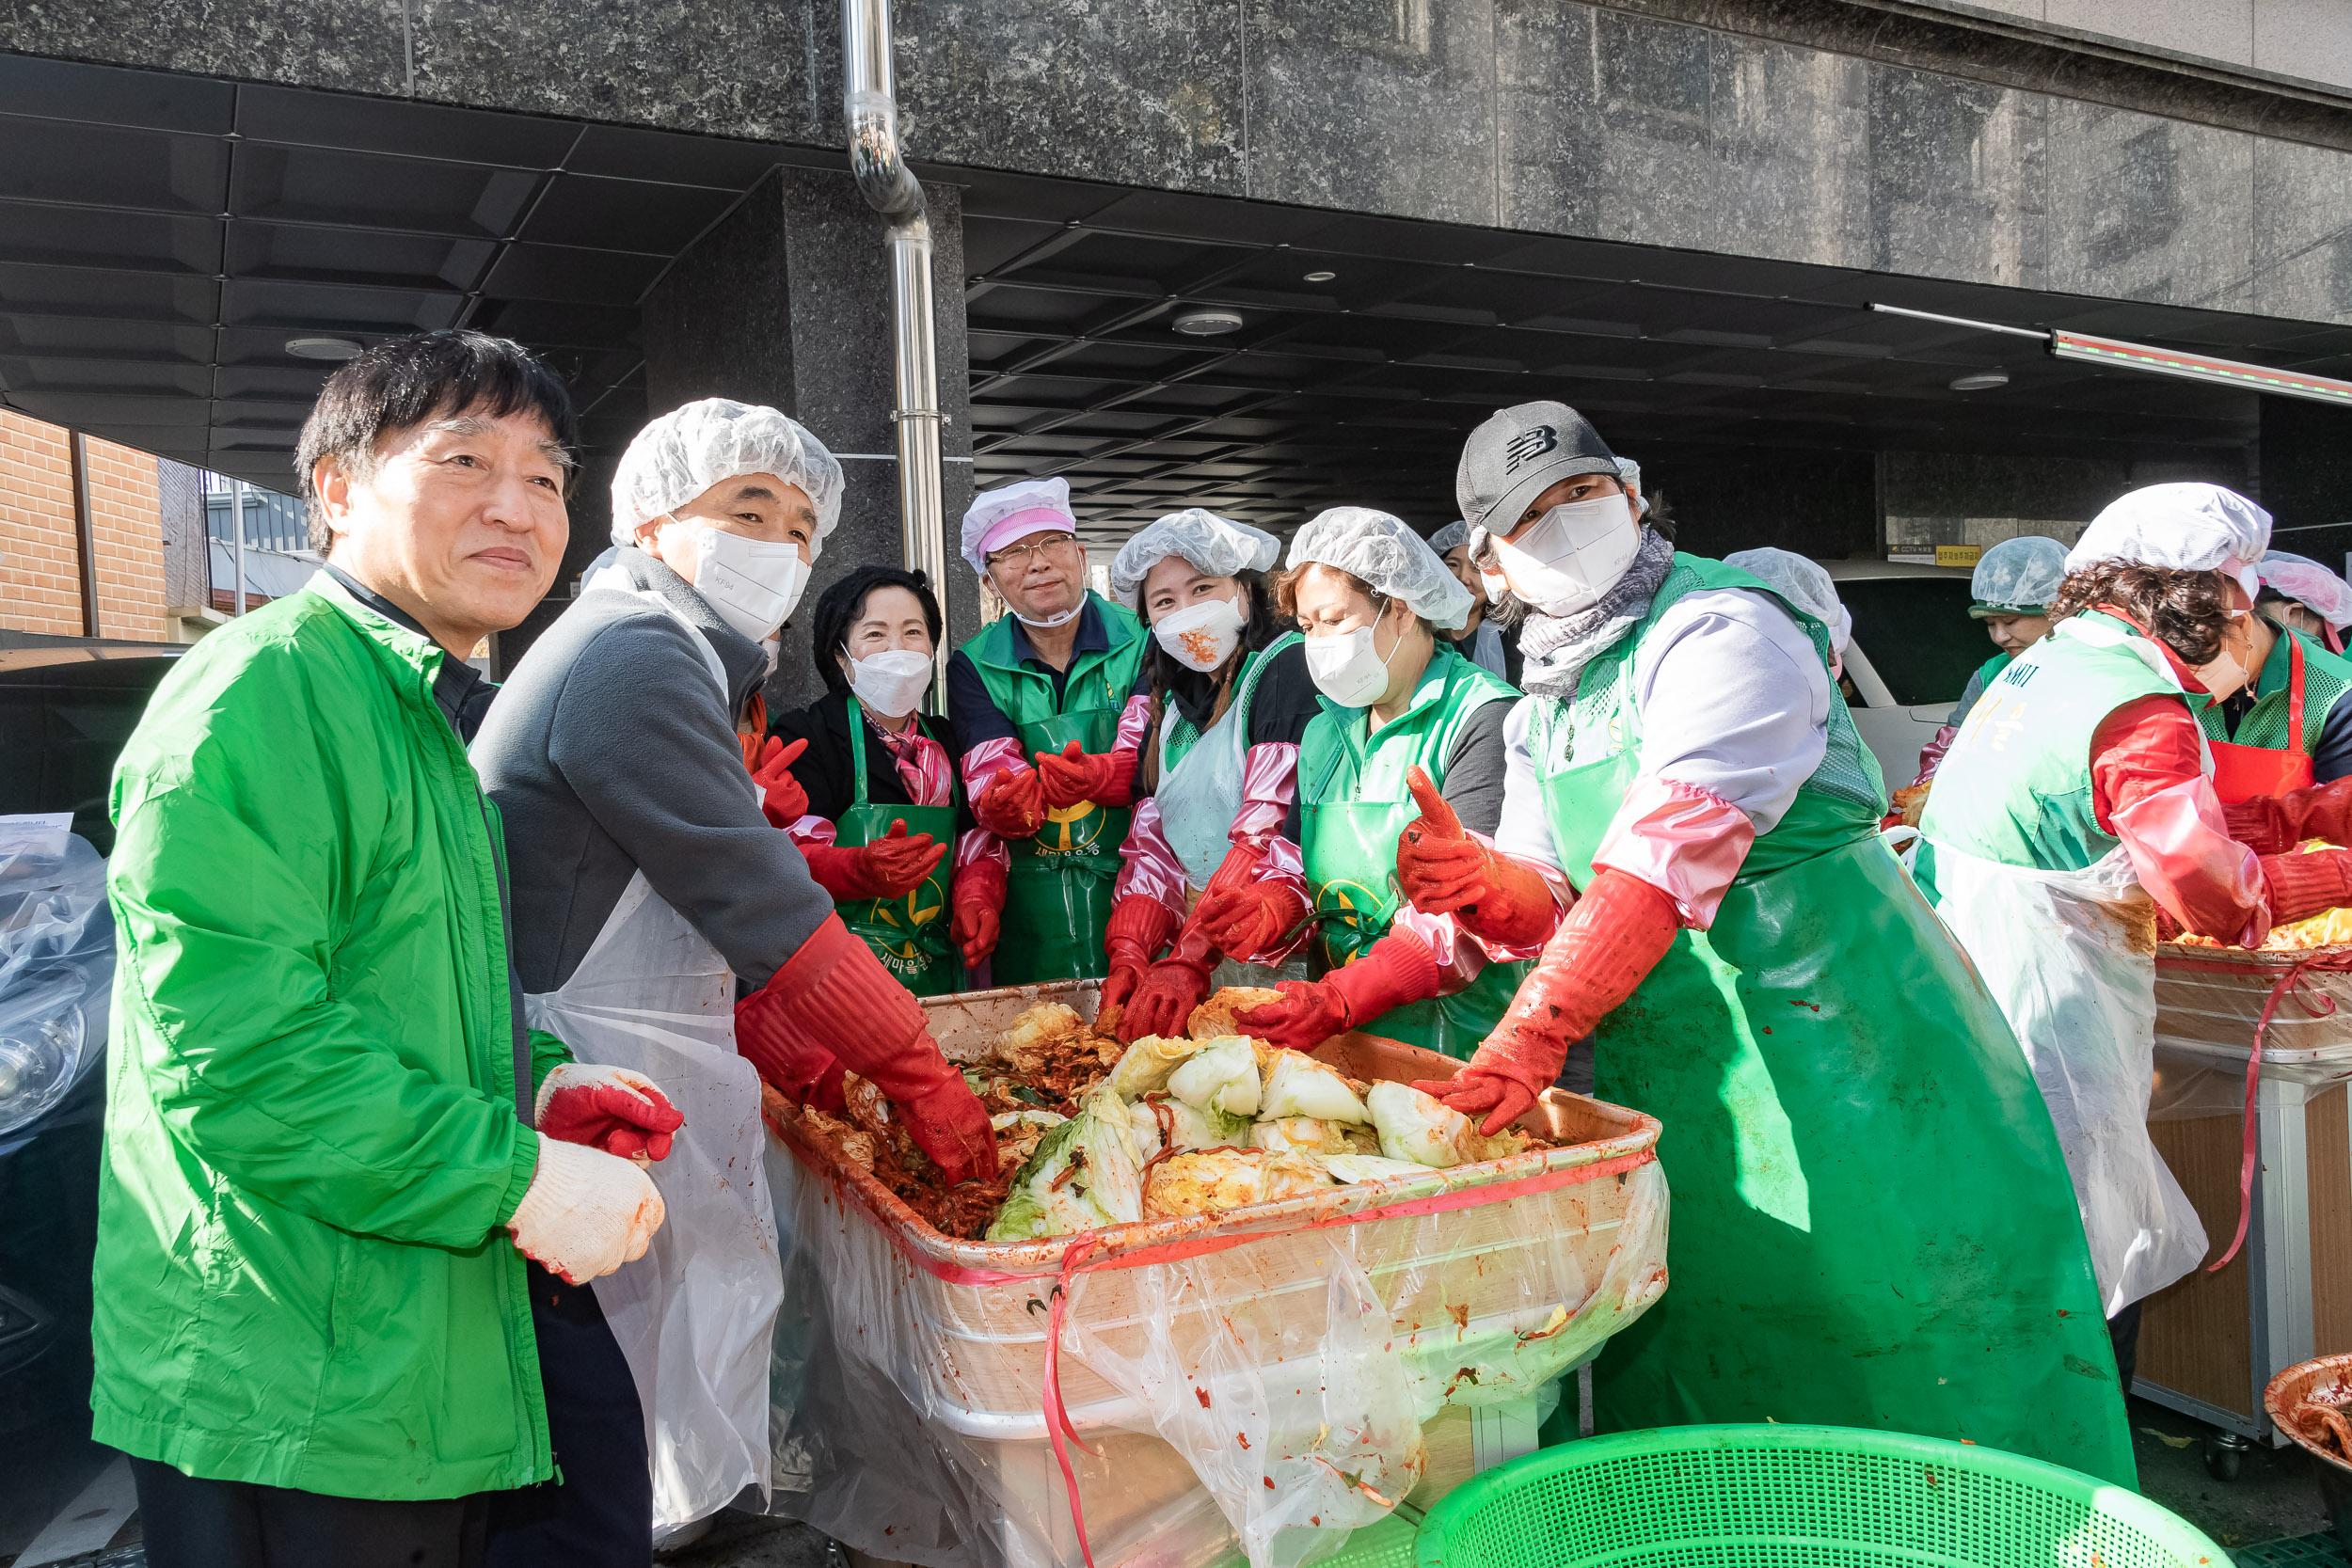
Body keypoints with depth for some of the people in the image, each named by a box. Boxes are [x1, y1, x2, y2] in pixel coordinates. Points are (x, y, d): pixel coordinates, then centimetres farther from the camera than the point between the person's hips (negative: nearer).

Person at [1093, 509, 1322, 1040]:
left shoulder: (1289, 668, -7)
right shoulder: (1172, 702, 16)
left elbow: (1275, 833, -18)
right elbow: (1153, 837, 10)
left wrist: (1187, 962, -24)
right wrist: (1129, 955, -7)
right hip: (1198, 958, 6)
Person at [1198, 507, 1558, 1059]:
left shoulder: (1482, 718, -8)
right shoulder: (1324, 732, 17)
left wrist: (1343, 998, -29)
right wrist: (1272, 916, -11)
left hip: (1461, 1041, -6)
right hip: (1339, 1038, 6)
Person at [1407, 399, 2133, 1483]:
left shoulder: (1723, 631, -13)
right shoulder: (1537, 717, 13)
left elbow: (1670, 855, -26)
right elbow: (1557, 899, 11)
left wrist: (1530, 1037, -33)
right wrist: (1480, 885, -13)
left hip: (1834, 1051, -7)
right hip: (1664, 1086, 7)